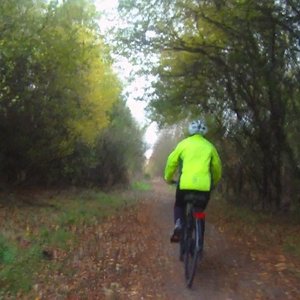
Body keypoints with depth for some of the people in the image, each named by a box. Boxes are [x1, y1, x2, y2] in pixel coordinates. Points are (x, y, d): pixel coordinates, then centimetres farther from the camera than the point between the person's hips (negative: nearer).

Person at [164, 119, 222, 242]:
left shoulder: (184, 143, 7)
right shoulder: (209, 146, 12)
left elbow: (171, 162, 10)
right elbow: (217, 167, 18)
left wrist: (168, 178, 26)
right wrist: (214, 183, 35)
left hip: (185, 184, -1)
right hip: (204, 186, 1)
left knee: (179, 205, 25)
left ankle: (178, 225, -2)